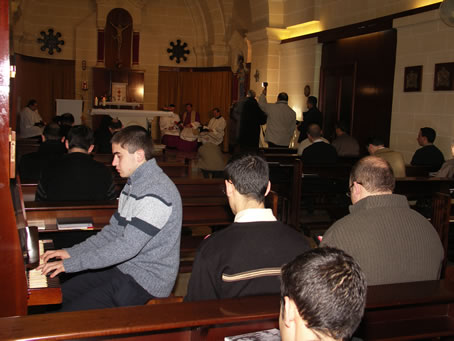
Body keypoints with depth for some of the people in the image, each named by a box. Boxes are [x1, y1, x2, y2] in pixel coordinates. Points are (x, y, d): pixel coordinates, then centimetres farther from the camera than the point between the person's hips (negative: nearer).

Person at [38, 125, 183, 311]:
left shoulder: (156, 192, -25)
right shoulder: (133, 184, 10)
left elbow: (127, 247, -28)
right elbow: (113, 231, 14)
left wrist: (71, 264, -22)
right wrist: (71, 252, 4)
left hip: (146, 282, -10)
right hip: (124, 268, 10)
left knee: (69, 315, -13)